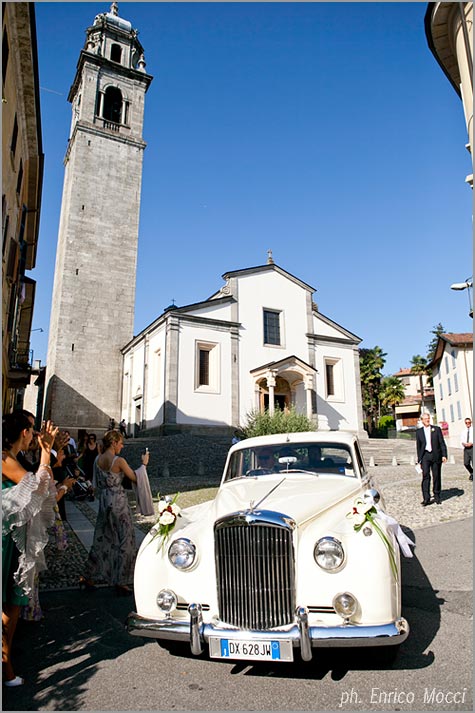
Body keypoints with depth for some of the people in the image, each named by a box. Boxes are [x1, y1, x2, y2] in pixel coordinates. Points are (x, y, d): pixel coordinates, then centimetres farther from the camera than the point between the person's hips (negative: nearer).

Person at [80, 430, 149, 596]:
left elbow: (97, 484, 13)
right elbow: (135, 478, -8)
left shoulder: (98, 460, 3)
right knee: (125, 540, 4)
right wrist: (144, 463, 3)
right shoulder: (119, 461, -17)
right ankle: (120, 582, 11)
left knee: (101, 540, 18)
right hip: (118, 502, -7)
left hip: (104, 501, 7)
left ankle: (88, 577, 25)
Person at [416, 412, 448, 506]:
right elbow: (418, 447, 11)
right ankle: (426, 498, -12)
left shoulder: (436, 429, 7)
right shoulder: (419, 432, 9)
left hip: (436, 455, 0)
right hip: (425, 455, 0)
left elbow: (442, 443, 5)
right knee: (425, 476, -11)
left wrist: (444, 455, -5)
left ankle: (437, 497, 19)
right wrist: (419, 460, 8)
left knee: (436, 476, 5)